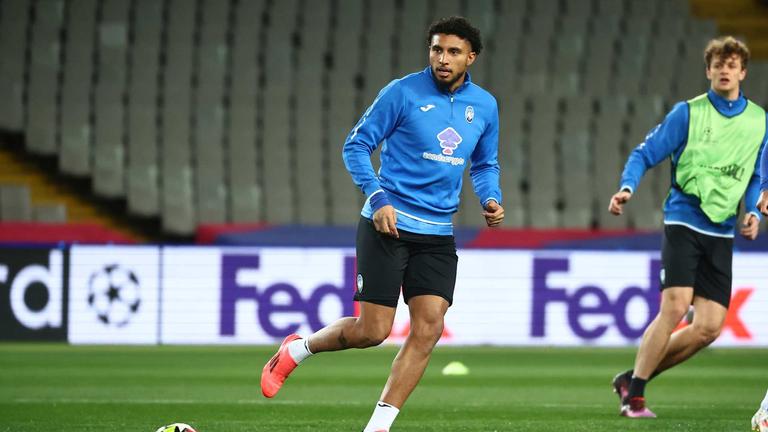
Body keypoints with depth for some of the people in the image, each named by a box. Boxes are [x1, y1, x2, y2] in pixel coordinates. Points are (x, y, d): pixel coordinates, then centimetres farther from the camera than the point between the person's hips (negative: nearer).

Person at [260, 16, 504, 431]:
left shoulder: (484, 106, 7)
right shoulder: (403, 92, -8)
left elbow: (485, 164, 21)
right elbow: (356, 146, -4)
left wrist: (490, 199, 1)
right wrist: (379, 198, -16)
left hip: (438, 234, 5)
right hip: (388, 225, -4)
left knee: (428, 327, -10)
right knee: (372, 331, -7)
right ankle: (296, 349, 22)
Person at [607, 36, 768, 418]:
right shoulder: (688, 113, -2)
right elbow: (644, 154, -1)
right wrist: (627, 187, -20)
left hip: (722, 232, 5)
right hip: (683, 221, -4)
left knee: (709, 327, -2)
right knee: (675, 308, -17)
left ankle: (633, 378, 13)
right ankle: (634, 395, -5)